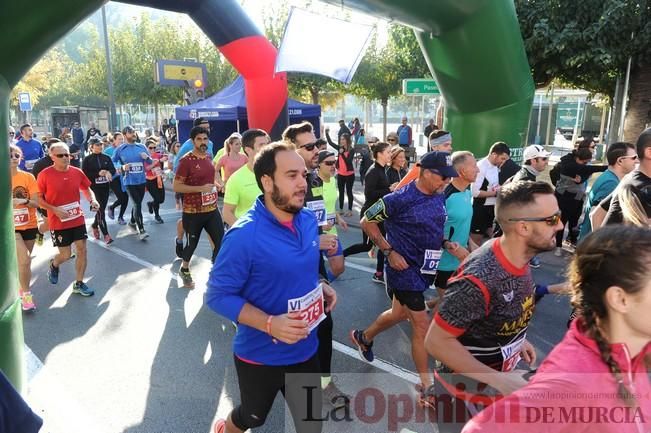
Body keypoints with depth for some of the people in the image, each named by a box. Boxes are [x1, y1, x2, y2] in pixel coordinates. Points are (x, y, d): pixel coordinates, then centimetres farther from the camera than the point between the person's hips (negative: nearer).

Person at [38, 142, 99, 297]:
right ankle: (54, 265, 39)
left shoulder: (77, 172, 0)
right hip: (58, 222, -3)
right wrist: (55, 210, -20)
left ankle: (79, 284, 17)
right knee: (65, 254, 2)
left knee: (82, 250, 3)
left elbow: (86, 189, 14)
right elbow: (39, 199, -7)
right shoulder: (45, 174, -11)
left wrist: (93, 200, -6)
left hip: (78, 219, 4)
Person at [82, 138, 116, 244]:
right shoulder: (87, 160, -4)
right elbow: (84, 174, -8)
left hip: (105, 187, 5)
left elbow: (113, 169, 4)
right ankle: (106, 235, -8)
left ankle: (94, 225, 42)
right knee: (100, 210, -9)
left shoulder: (106, 158, 8)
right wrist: (98, 173, -17)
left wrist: (109, 173, -19)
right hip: (94, 188, -5)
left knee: (101, 208, 13)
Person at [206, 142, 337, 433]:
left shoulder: (309, 221, -5)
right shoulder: (244, 235, -27)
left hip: (306, 350, 5)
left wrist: (321, 288, -7)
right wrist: (269, 324, -31)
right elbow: (217, 295, -21)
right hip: (260, 357, -5)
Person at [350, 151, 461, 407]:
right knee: (422, 325, -1)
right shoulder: (401, 199, -21)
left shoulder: (439, 197, 1)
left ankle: (363, 338, 51)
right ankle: (426, 387, 17)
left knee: (400, 313, 24)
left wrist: (445, 243, -3)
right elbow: (367, 222, -13)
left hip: (424, 268, 8)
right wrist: (389, 252, -18)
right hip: (404, 269, -8)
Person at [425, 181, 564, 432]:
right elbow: (436, 341, -28)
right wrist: (498, 380, -25)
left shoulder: (519, 256, -9)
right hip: (464, 393, -7)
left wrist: (515, 340, 3)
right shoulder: (478, 281, -35)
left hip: (497, 380, 7)